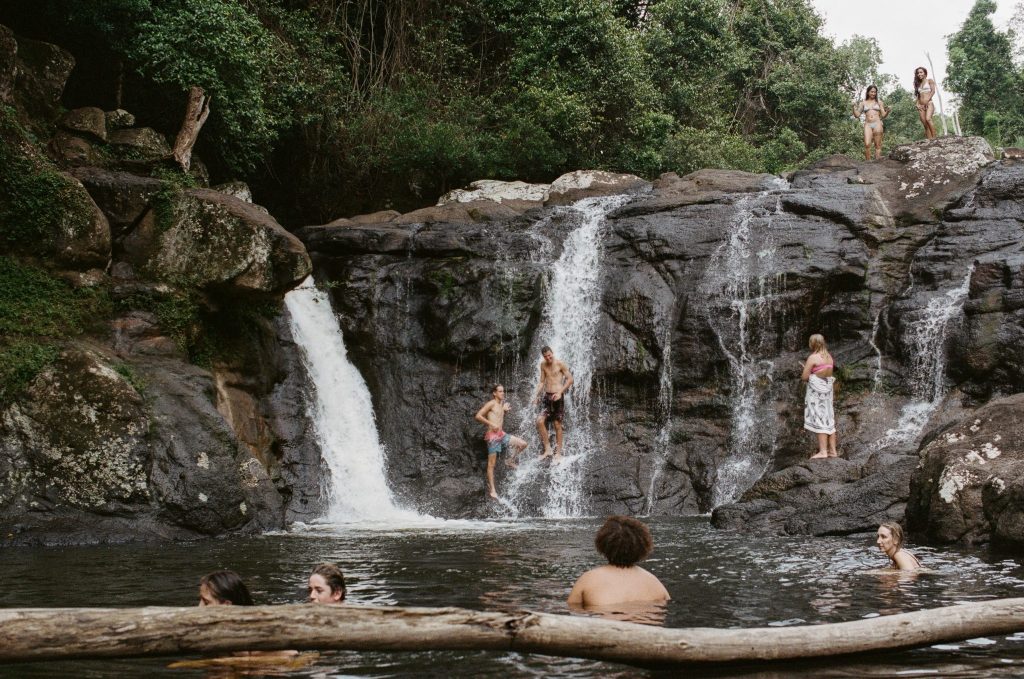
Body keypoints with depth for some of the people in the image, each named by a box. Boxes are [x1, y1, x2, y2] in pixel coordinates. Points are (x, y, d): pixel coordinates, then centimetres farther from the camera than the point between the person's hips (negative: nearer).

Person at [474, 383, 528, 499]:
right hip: (492, 435, -7)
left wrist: (505, 411, 7)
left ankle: (510, 460, 23)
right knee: (491, 464, -4)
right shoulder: (491, 404, -9)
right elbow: (478, 416, -14)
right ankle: (492, 489, -1)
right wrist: (491, 424, -18)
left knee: (522, 444, 3)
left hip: (501, 434, 7)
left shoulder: (502, 404, 14)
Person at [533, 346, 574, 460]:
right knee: (540, 421, -11)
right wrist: (537, 394, 2)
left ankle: (558, 452, 9)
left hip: (557, 397, -5)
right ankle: (547, 449, -2)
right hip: (547, 397, 5)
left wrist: (560, 392, -15)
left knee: (557, 424, 0)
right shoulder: (543, 365, 9)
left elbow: (570, 379, -5)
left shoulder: (560, 364, -6)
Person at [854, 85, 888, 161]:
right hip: (868, 125, 0)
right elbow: (857, 115, 12)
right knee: (867, 144, -16)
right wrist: (854, 108, -4)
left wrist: (887, 111, -9)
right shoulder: (863, 103, 15)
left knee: (878, 145, -5)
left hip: (877, 124, 0)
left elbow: (883, 115, 11)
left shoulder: (879, 102, 13)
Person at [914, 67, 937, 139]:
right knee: (925, 125, -5)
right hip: (921, 106, 5)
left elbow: (933, 91, -2)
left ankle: (934, 137, -32)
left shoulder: (929, 80, 10)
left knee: (928, 119, -29)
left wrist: (927, 100, -15)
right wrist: (918, 104, 3)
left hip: (929, 103, -5)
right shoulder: (918, 84, 23)